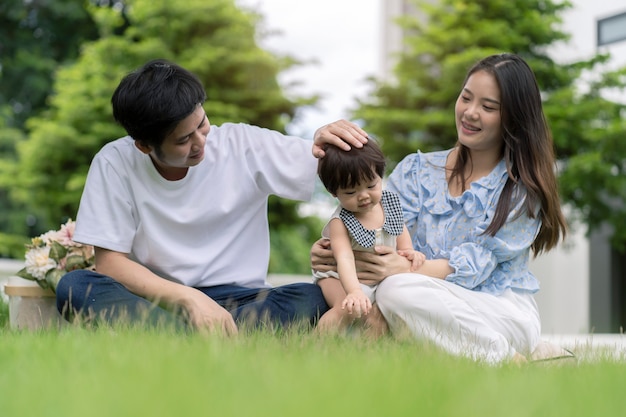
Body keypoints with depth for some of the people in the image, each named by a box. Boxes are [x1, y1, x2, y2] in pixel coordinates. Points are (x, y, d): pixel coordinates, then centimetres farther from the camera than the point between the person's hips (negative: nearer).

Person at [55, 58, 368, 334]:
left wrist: (327, 141, -21)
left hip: (238, 301, 1)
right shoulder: (114, 163, -6)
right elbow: (110, 263, -10)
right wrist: (189, 298, -23)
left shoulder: (243, 145, -3)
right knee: (74, 286, -29)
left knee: (314, 299, -28)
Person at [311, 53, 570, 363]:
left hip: (504, 312, -4)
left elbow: (480, 259, -10)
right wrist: (334, 253, -23)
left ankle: (514, 359, -21)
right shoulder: (416, 170, 15)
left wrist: (407, 270, -27)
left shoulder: (522, 187, 2)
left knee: (395, 290, -31)